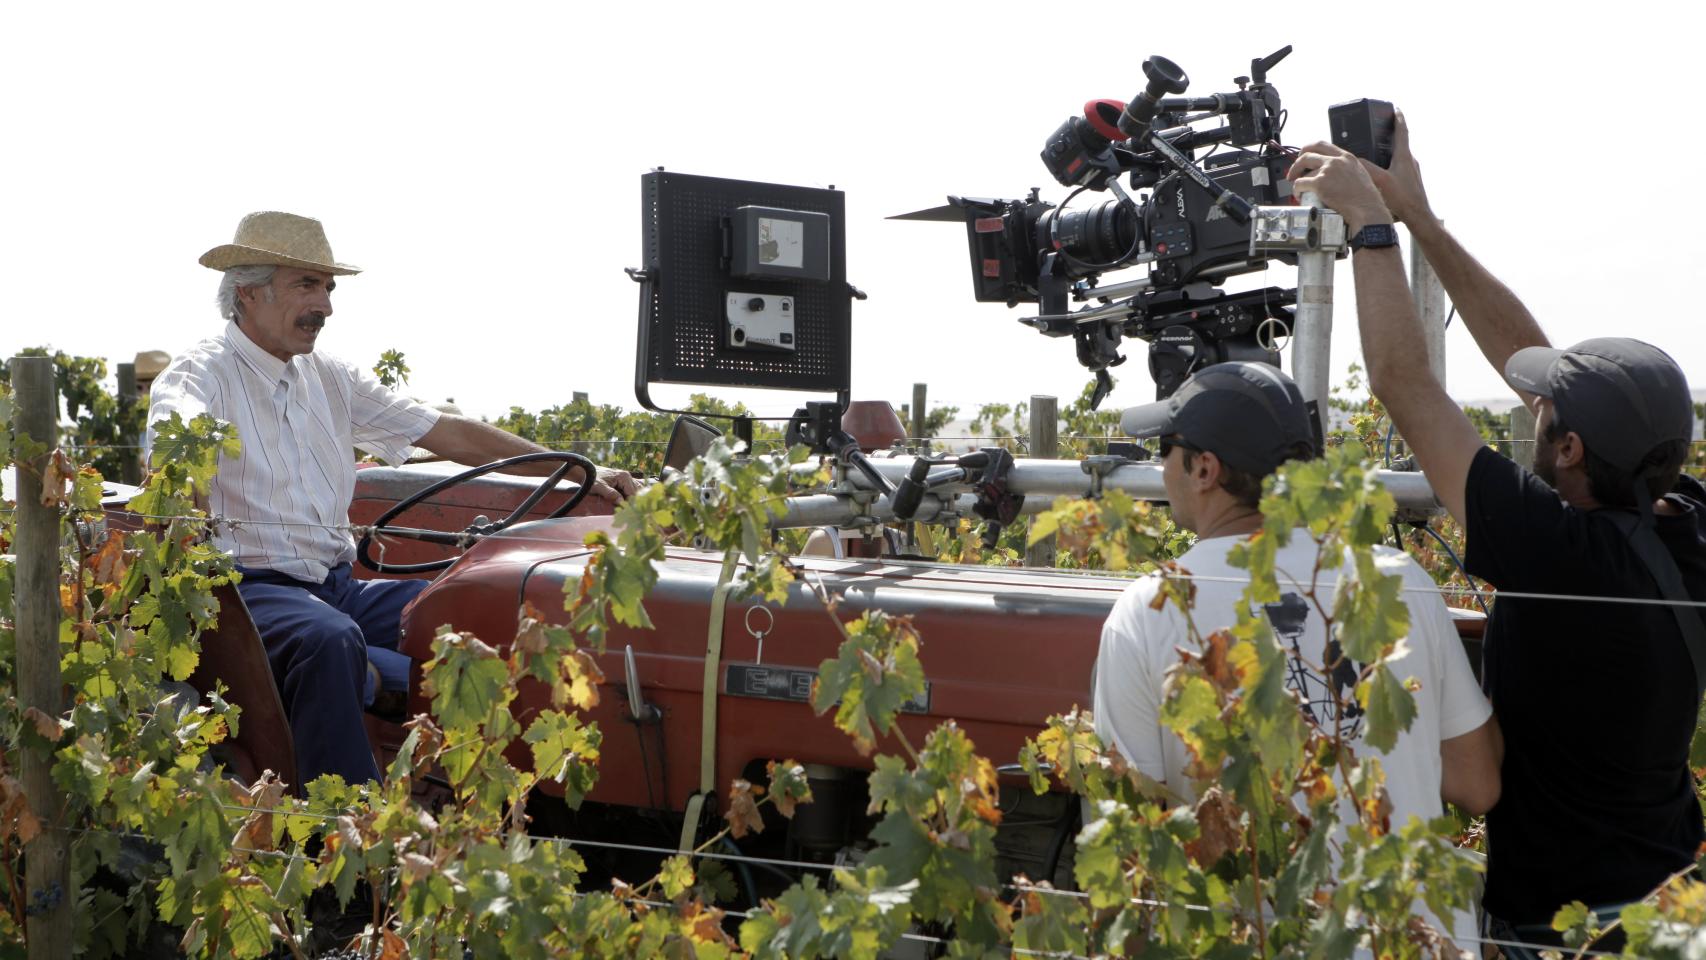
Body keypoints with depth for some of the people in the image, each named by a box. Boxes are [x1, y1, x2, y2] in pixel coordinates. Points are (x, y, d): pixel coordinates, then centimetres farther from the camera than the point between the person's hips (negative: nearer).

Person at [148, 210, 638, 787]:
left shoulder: (331, 379, 18)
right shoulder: (203, 375, -1)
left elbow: (451, 435, 17)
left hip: (338, 588, 6)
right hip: (249, 585, -6)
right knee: (329, 639, -38)